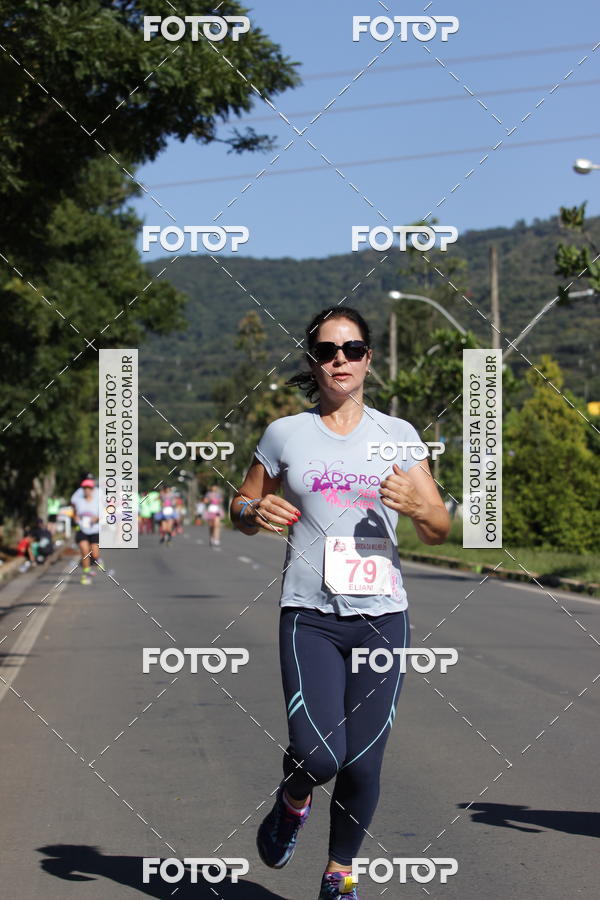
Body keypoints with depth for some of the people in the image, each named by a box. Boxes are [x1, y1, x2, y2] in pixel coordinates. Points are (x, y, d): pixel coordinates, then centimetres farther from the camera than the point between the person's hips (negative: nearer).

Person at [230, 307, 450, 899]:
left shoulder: (398, 435, 9)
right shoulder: (286, 434, 6)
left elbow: (439, 531, 9)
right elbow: (240, 509, 15)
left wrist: (417, 507, -14)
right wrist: (255, 513, -9)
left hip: (382, 615, 2)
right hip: (309, 616, -1)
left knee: (363, 766, 0)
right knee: (318, 755, -15)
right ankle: (293, 802, 21)